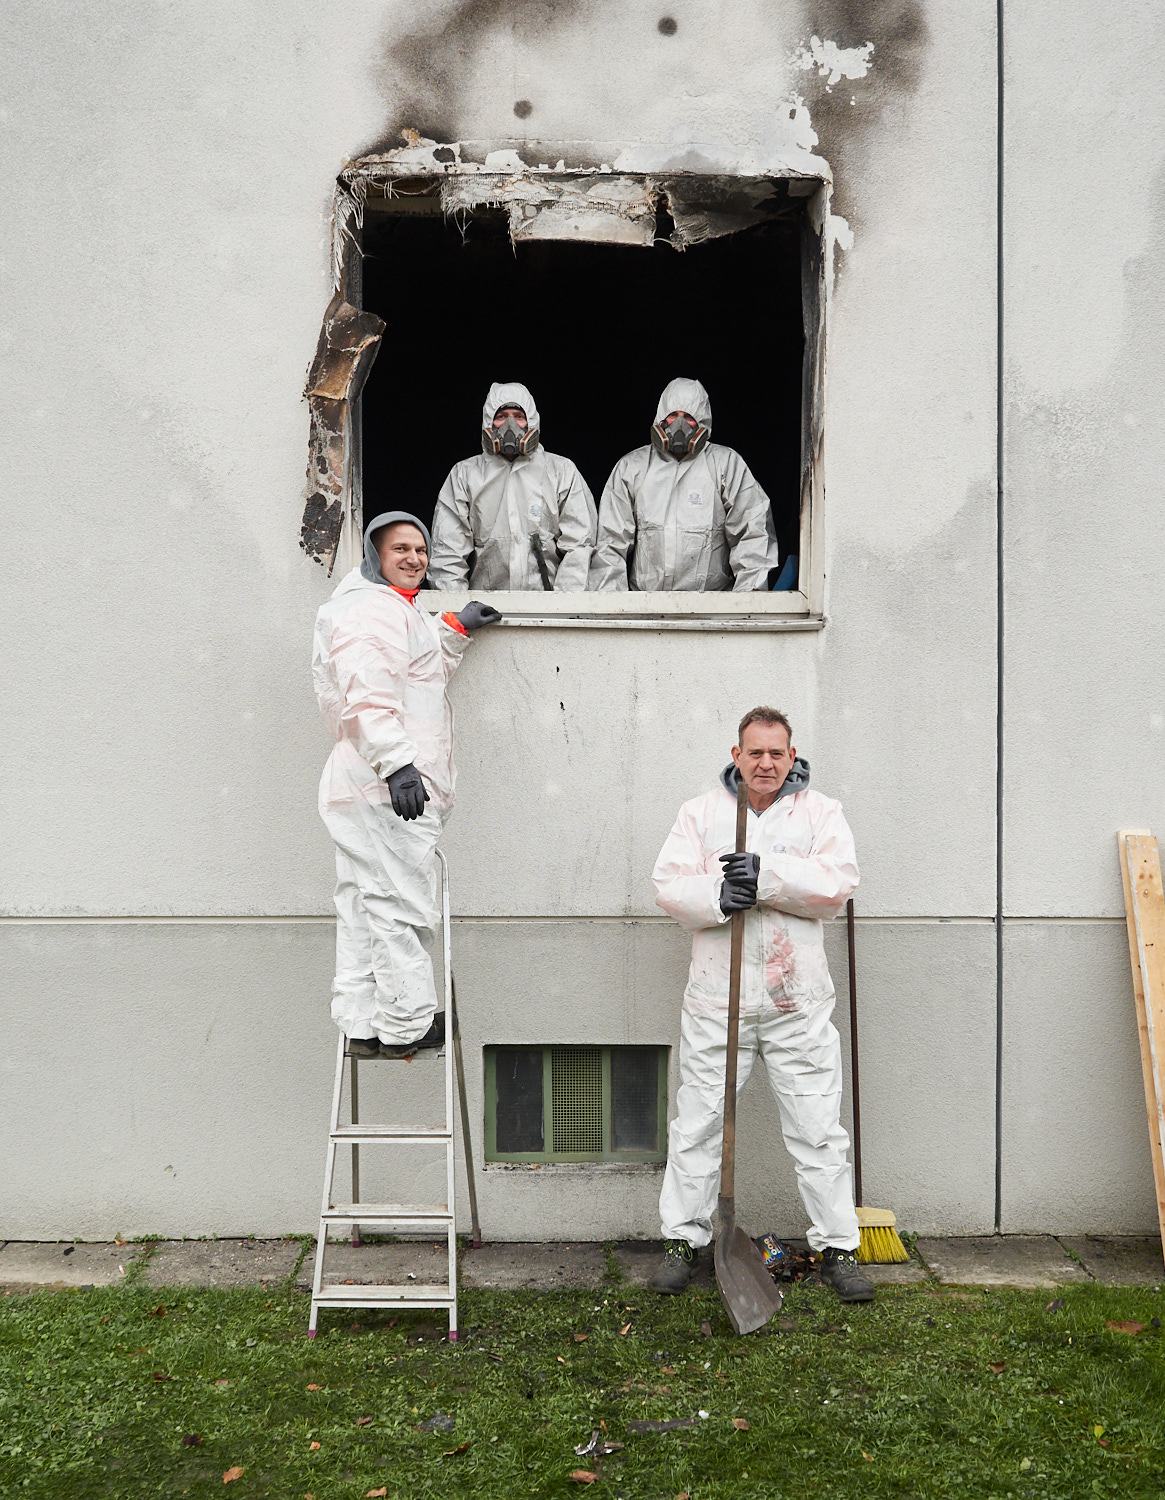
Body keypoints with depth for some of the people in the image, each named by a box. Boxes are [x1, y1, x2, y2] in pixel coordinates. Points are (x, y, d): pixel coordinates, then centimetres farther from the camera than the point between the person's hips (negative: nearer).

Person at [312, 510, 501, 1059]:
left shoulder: (399, 610, 25)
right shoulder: (370, 609, -10)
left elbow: (426, 672, 38)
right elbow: (368, 697, -23)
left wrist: (454, 628, 32)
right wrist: (397, 762, -29)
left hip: (366, 787, 11)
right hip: (387, 787, -11)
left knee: (364, 907, 12)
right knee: (403, 905, -5)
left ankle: (363, 1025, 20)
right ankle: (406, 1026, 4)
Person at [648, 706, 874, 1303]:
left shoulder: (820, 812, 5)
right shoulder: (700, 812, 7)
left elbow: (837, 884, -9)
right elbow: (669, 885, -2)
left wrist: (767, 874, -21)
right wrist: (718, 894, -22)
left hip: (798, 1004, 0)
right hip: (717, 1001, 1)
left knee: (819, 1130, 6)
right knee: (697, 1125, 8)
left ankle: (837, 1247, 20)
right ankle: (681, 1239, 22)